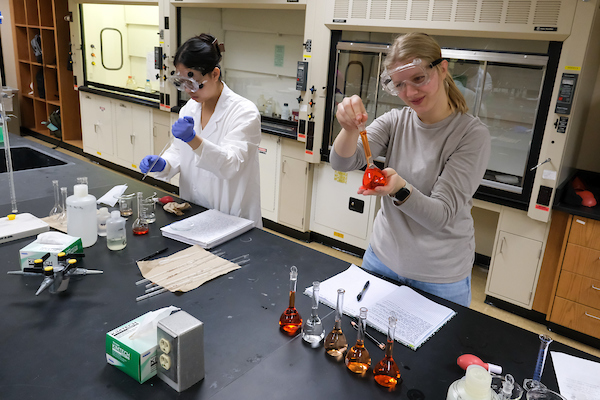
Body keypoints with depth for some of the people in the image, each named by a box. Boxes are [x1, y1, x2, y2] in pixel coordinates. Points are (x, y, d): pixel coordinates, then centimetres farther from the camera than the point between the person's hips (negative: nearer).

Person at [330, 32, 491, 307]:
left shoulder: (472, 134, -16)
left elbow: (442, 215, -21)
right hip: (382, 259, 4)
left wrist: (400, 188, -39)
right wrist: (350, 128, -34)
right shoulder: (395, 121, -3)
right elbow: (342, 163, -14)